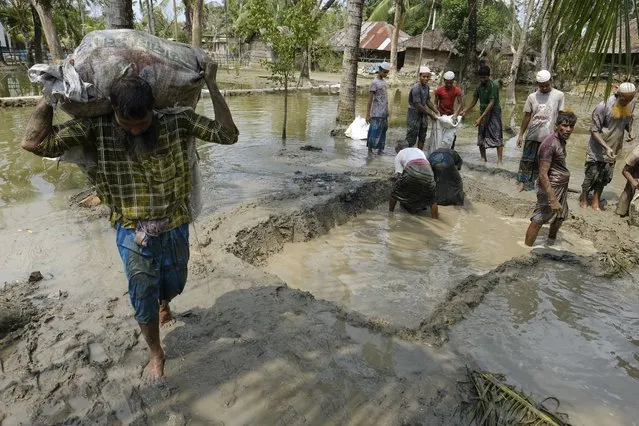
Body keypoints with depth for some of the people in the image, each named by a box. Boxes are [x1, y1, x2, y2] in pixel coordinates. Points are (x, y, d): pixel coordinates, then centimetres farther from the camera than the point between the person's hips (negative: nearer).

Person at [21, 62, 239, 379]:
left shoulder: (177, 121, -14)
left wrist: (211, 84, -20)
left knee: (173, 284, 24)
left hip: (174, 227, 1)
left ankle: (163, 303, 63)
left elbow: (228, 135, -19)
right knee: (142, 299, 12)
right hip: (132, 233, -1)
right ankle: (155, 353, 39)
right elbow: (35, 142, -16)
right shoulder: (99, 127, -13)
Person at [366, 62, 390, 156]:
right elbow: (370, 99, -10)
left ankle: (380, 149, 17)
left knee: (383, 132, 9)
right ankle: (370, 150, 3)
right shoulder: (374, 83, -8)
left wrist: (386, 112, 17)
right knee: (374, 132, -5)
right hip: (377, 114, -8)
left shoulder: (384, 82, 15)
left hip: (384, 114, 8)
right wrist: (368, 114, -13)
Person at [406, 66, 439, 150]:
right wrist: (430, 114, -17)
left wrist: (436, 111, 5)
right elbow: (418, 105, -23)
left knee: (422, 137, 14)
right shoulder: (416, 88, -21)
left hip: (423, 115, 9)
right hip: (414, 115, -9)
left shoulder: (427, 87, 5)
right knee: (411, 139, -5)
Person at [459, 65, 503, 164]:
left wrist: (480, 118, -25)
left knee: (497, 137, -9)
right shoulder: (479, 85, 5)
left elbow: (491, 103, -20)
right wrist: (464, 111, 3)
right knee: (481, 138, 6)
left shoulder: (493, 85, -15)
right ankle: (483, 160, 14)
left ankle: (499, 161, -12)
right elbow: (474, 101, 14)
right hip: (483, 113, 7)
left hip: (494, 113, -7)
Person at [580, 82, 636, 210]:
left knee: (604, 178, 14)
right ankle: (583, 200, 26)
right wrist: (606, 147, -27)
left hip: (613, 150, 6)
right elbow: (594, 131, -19)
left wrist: (630, 131, -6)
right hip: (598, 150, -5)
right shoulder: (604, 106, -22)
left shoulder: (630, 105, -2)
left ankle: (595, 202, 29)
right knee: (591, 177, 6)